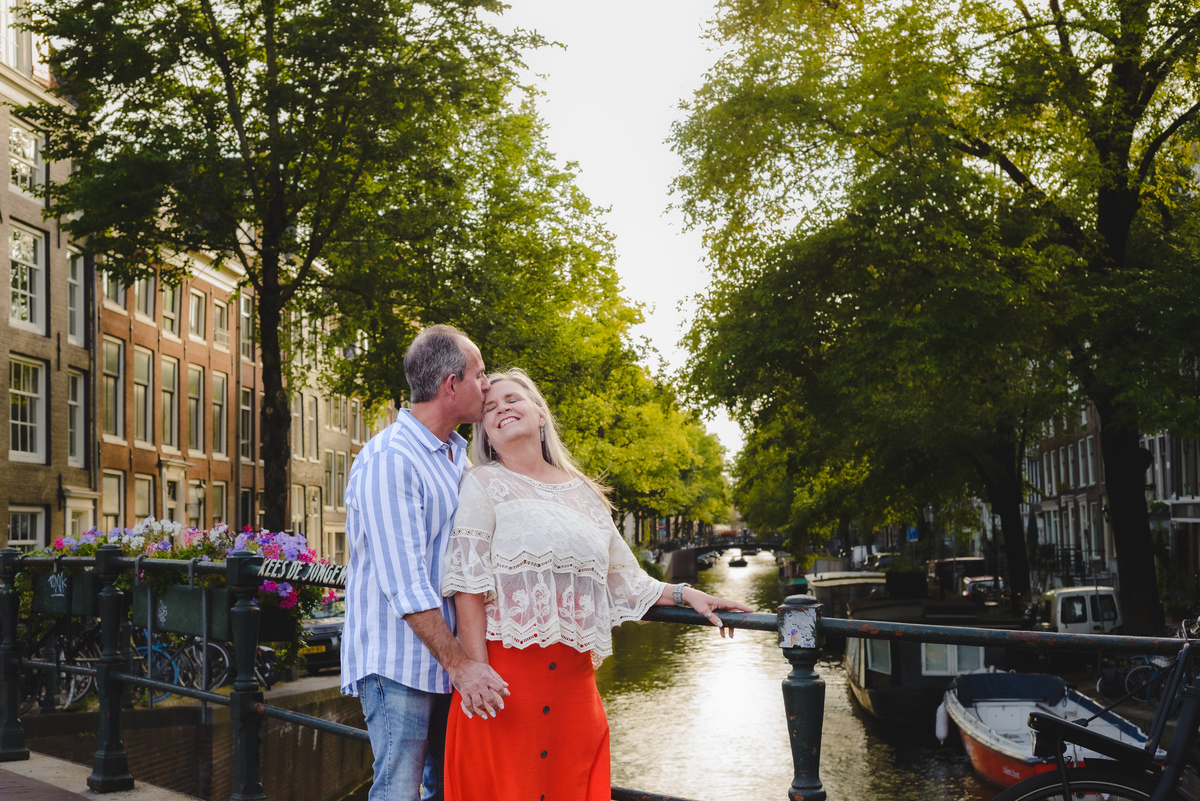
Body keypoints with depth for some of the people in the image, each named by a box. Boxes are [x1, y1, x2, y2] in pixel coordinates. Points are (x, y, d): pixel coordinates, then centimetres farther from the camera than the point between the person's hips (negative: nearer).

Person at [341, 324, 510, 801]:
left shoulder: (458, 456, 13)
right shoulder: (388, 459, -16)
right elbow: (404, 582, -22)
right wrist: (458, 662, -23)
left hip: (452, 660, 9)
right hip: (399, 661, -8)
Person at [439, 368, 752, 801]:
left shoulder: (582, 491, 18)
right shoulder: (484, 484, 4)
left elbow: (622, 579, 22)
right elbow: (468, 582, -5)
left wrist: (683, 594, 10)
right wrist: (475, 667, -13)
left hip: (573, 675, 4)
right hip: (505, 669, -4)